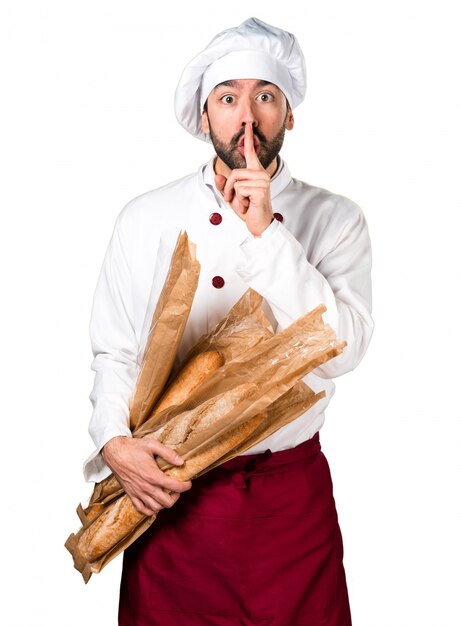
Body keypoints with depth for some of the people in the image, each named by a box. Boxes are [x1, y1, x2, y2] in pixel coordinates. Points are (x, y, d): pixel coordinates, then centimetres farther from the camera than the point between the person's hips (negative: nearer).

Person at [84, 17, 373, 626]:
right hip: (170, 491, 1)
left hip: (293, 496, 0)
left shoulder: (334, 220, -3)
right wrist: (115, 441, -16)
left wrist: (264, 233, -19)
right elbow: (115, 352, 1)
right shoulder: (146, 218, -1)